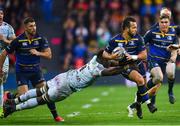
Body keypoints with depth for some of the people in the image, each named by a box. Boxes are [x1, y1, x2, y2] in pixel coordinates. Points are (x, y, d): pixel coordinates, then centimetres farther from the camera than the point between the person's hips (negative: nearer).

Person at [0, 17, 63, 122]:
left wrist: (38, 53, -26)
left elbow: (49, 55, -9)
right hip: (21, 71, -3)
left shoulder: (40, 39, -6)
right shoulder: (18, 41, -14)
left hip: (35, 70, 3)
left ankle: (55, 116, 6)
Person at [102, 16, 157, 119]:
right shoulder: (115, 40, -15)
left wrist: (133, 57, -29)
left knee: (142, 86, 4)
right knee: (140, 79, -28)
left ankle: (137, 105, 32)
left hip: (137, 64, 4)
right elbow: (105, 54, -4)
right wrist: (112, 57, -27)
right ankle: (148, 103, -20)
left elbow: (144, 55, -12)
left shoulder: (138, 38, -12)